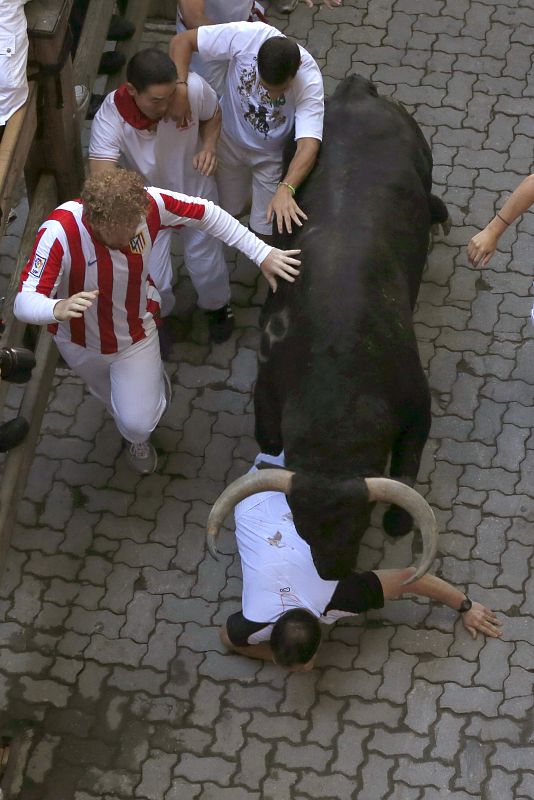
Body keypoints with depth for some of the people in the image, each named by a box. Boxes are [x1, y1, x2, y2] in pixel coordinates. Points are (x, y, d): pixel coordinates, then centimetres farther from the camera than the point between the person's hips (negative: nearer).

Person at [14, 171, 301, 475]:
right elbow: (24, 302, -41)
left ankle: (138, 438, 37)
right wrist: (58, 309, -64)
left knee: (138, 423, -4)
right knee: (109, 396, 29)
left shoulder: (149, 203, -33)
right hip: (82, 342, 0)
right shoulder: (59, 232, -41)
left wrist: (262, 253, -19)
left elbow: (209, 214, -17)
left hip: (136, 334, 0)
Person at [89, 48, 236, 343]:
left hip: (196, 187, 1)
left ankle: (217, 305, 55)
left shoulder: (194, 88, -32)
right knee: (152, 279, 5)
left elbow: (213, 116, -7)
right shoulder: (109, 120, -38)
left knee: (206, 261, 17)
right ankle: (158, 316, 44)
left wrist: (209, 146, -27)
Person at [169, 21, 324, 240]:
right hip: (230, 138, 2)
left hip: (273, 154, -2)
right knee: (230, 210, 19)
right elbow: (181, 41, -23)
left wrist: (285, 190, -60)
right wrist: (179, 87, -40)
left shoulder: (310, 81, -35)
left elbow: (309, 144, -44)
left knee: (265, 231, 3)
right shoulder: (245, 36, -33)